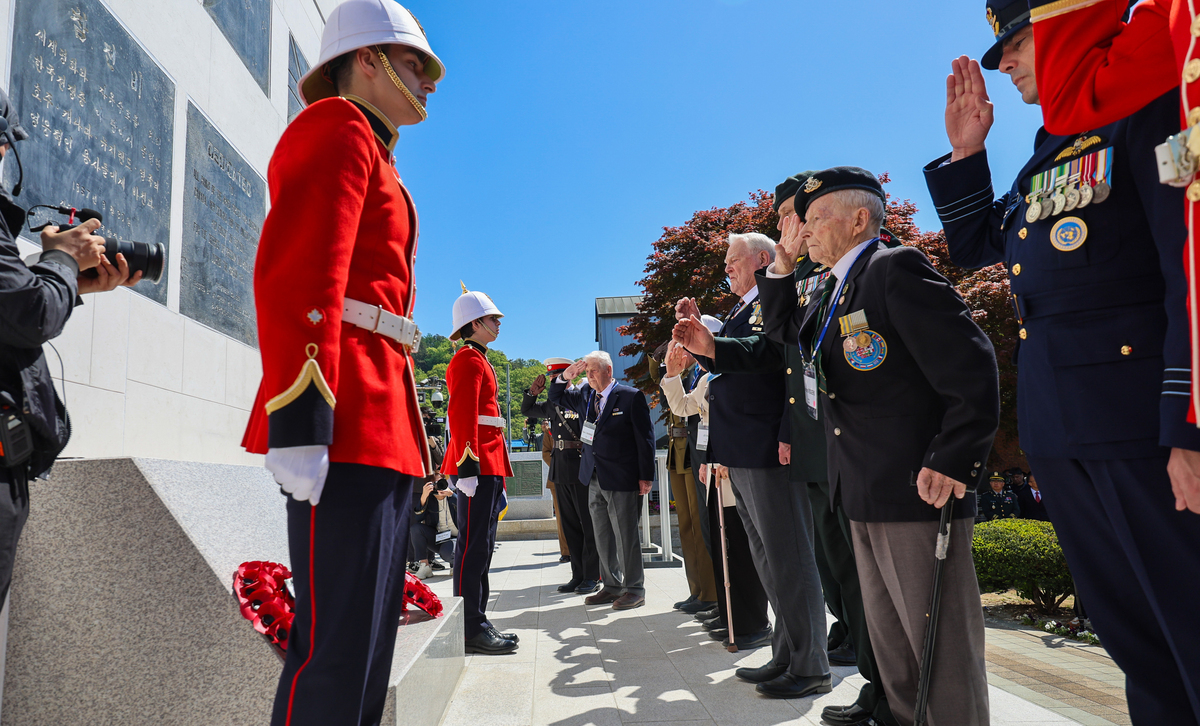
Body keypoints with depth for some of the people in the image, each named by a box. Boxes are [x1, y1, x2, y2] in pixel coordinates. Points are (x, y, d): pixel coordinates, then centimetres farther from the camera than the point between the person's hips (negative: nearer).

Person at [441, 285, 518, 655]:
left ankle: (478, 622, 19)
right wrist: (467, 468, -24)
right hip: (479, 466, -10)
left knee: (481, 545, 12)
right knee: (474, 545, -7)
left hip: (488, 465, 10)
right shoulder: (468, 360, -8)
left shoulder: (478, 360, 22)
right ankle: (471, 628, -1)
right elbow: (462, 416, -18)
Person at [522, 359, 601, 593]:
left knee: (588, 524, 2)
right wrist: (533, 392, 12)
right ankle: (578, 575, 20)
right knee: (570, 524, 11)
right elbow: (526, 410, 28)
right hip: (560, 472, 7)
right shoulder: (551, 404, 13)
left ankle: (592, 576, 10)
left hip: (581, 470, -7)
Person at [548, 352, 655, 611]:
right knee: (602, 537, 13)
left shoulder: (631, 397, -8)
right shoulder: (584, 394, 9)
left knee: (625, 535, 0)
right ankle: (612, 586, 25)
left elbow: (645, 438, -7)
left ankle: (634, 589, 13)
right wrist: (565, 377, 3)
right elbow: (556, 398, 23)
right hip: (594, 479, 7)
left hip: (621, 480, -6)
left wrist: (646, 476, -10)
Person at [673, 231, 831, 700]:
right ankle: (786, 657, 26)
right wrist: (699, 336, 5)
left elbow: (775, 350, -24)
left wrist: (712, 346, -35)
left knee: (788, 557, -3)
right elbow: (727, 362, 18)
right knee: (767, 558, 15)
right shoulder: (744, 309, 23)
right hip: (741, 453, 10)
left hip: (770, 449, -10)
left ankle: (810, 667, 8)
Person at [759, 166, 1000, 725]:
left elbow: (972, 367, -18)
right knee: (889, 643, 20)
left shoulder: (897, 268, -12)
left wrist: (951, 465, -21)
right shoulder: (834, 291, 16)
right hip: (865, 499, 9)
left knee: (942, 647, 2)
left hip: (918, 492, -9)